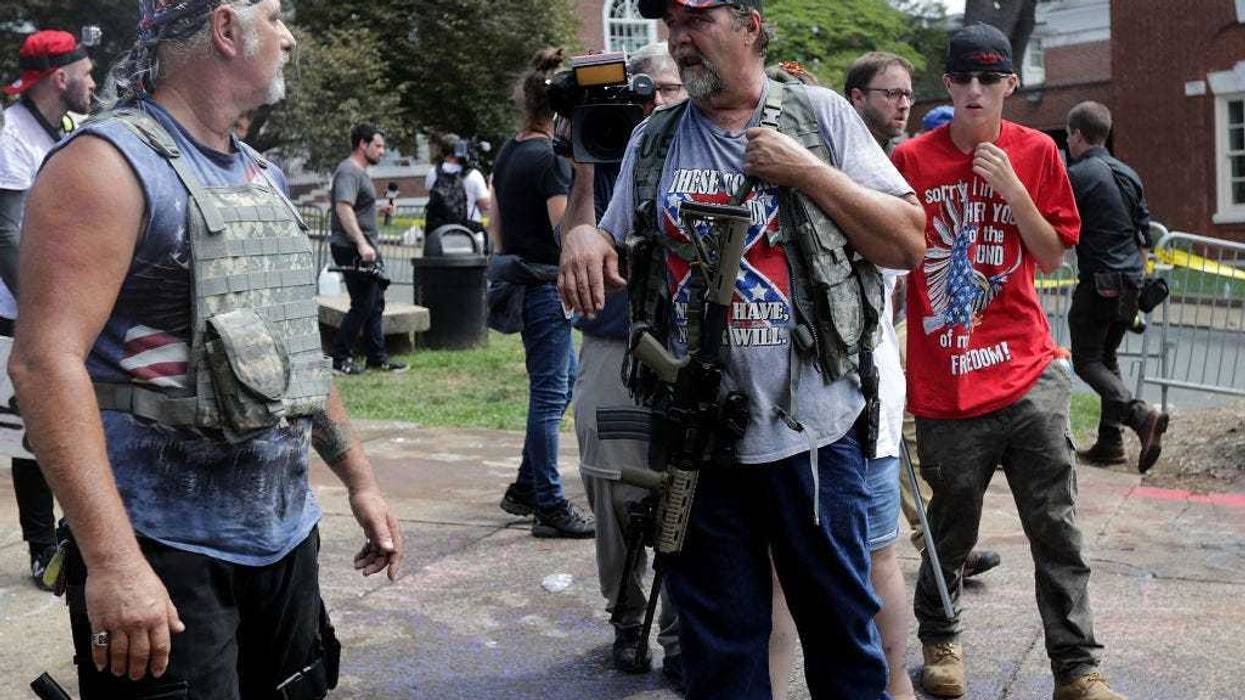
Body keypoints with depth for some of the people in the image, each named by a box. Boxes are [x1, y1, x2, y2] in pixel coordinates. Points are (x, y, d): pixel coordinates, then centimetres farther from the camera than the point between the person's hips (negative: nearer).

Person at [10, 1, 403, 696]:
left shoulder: (265, 177, 14)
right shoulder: (109, 164, -12)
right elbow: (46, 361, -21)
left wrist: (360, 479, 20)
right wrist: (112, 560, -28)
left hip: (285, 538, 8)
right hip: (163, 551, -7)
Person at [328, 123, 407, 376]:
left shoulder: (360, 172, 19)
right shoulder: (349, 171, -14)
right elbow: (343, 208, -27)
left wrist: (380, 208, 18)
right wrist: (361, 244, -34)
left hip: (366, 249, 11)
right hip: (352, 250, -11)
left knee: (376, 303, 13)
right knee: (363, 305, -8)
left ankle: (377, 357, 20)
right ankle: (340, 359, -1)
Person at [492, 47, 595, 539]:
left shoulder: (508, 153, 12)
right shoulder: (551, 159, -16)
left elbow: (496, 225, 18)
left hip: (518, 278, 10)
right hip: (546, 286, -10)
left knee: (566, 379, 19)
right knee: (550, 395, -3)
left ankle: (525, 489, 24)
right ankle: (550, 507, 4)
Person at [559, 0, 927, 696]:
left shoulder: (821, 114, 0)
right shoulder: (654, 141, 10)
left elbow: (910, 244, -4)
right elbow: (615, 250, 16)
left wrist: (806, 170, -12)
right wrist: (583, 236, -7)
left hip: (813, 432, -2)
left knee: (844, 631, 11)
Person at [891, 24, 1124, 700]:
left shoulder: (1035, 152, 4)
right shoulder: (912, 159, -1)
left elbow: (1051, 255, 5)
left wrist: (1012, 189, -10)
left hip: (1028, 372, 1)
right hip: (944, 382, -1)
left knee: (1056, 528, 1)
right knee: (952, 524, 10)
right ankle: (938, 641, 33)